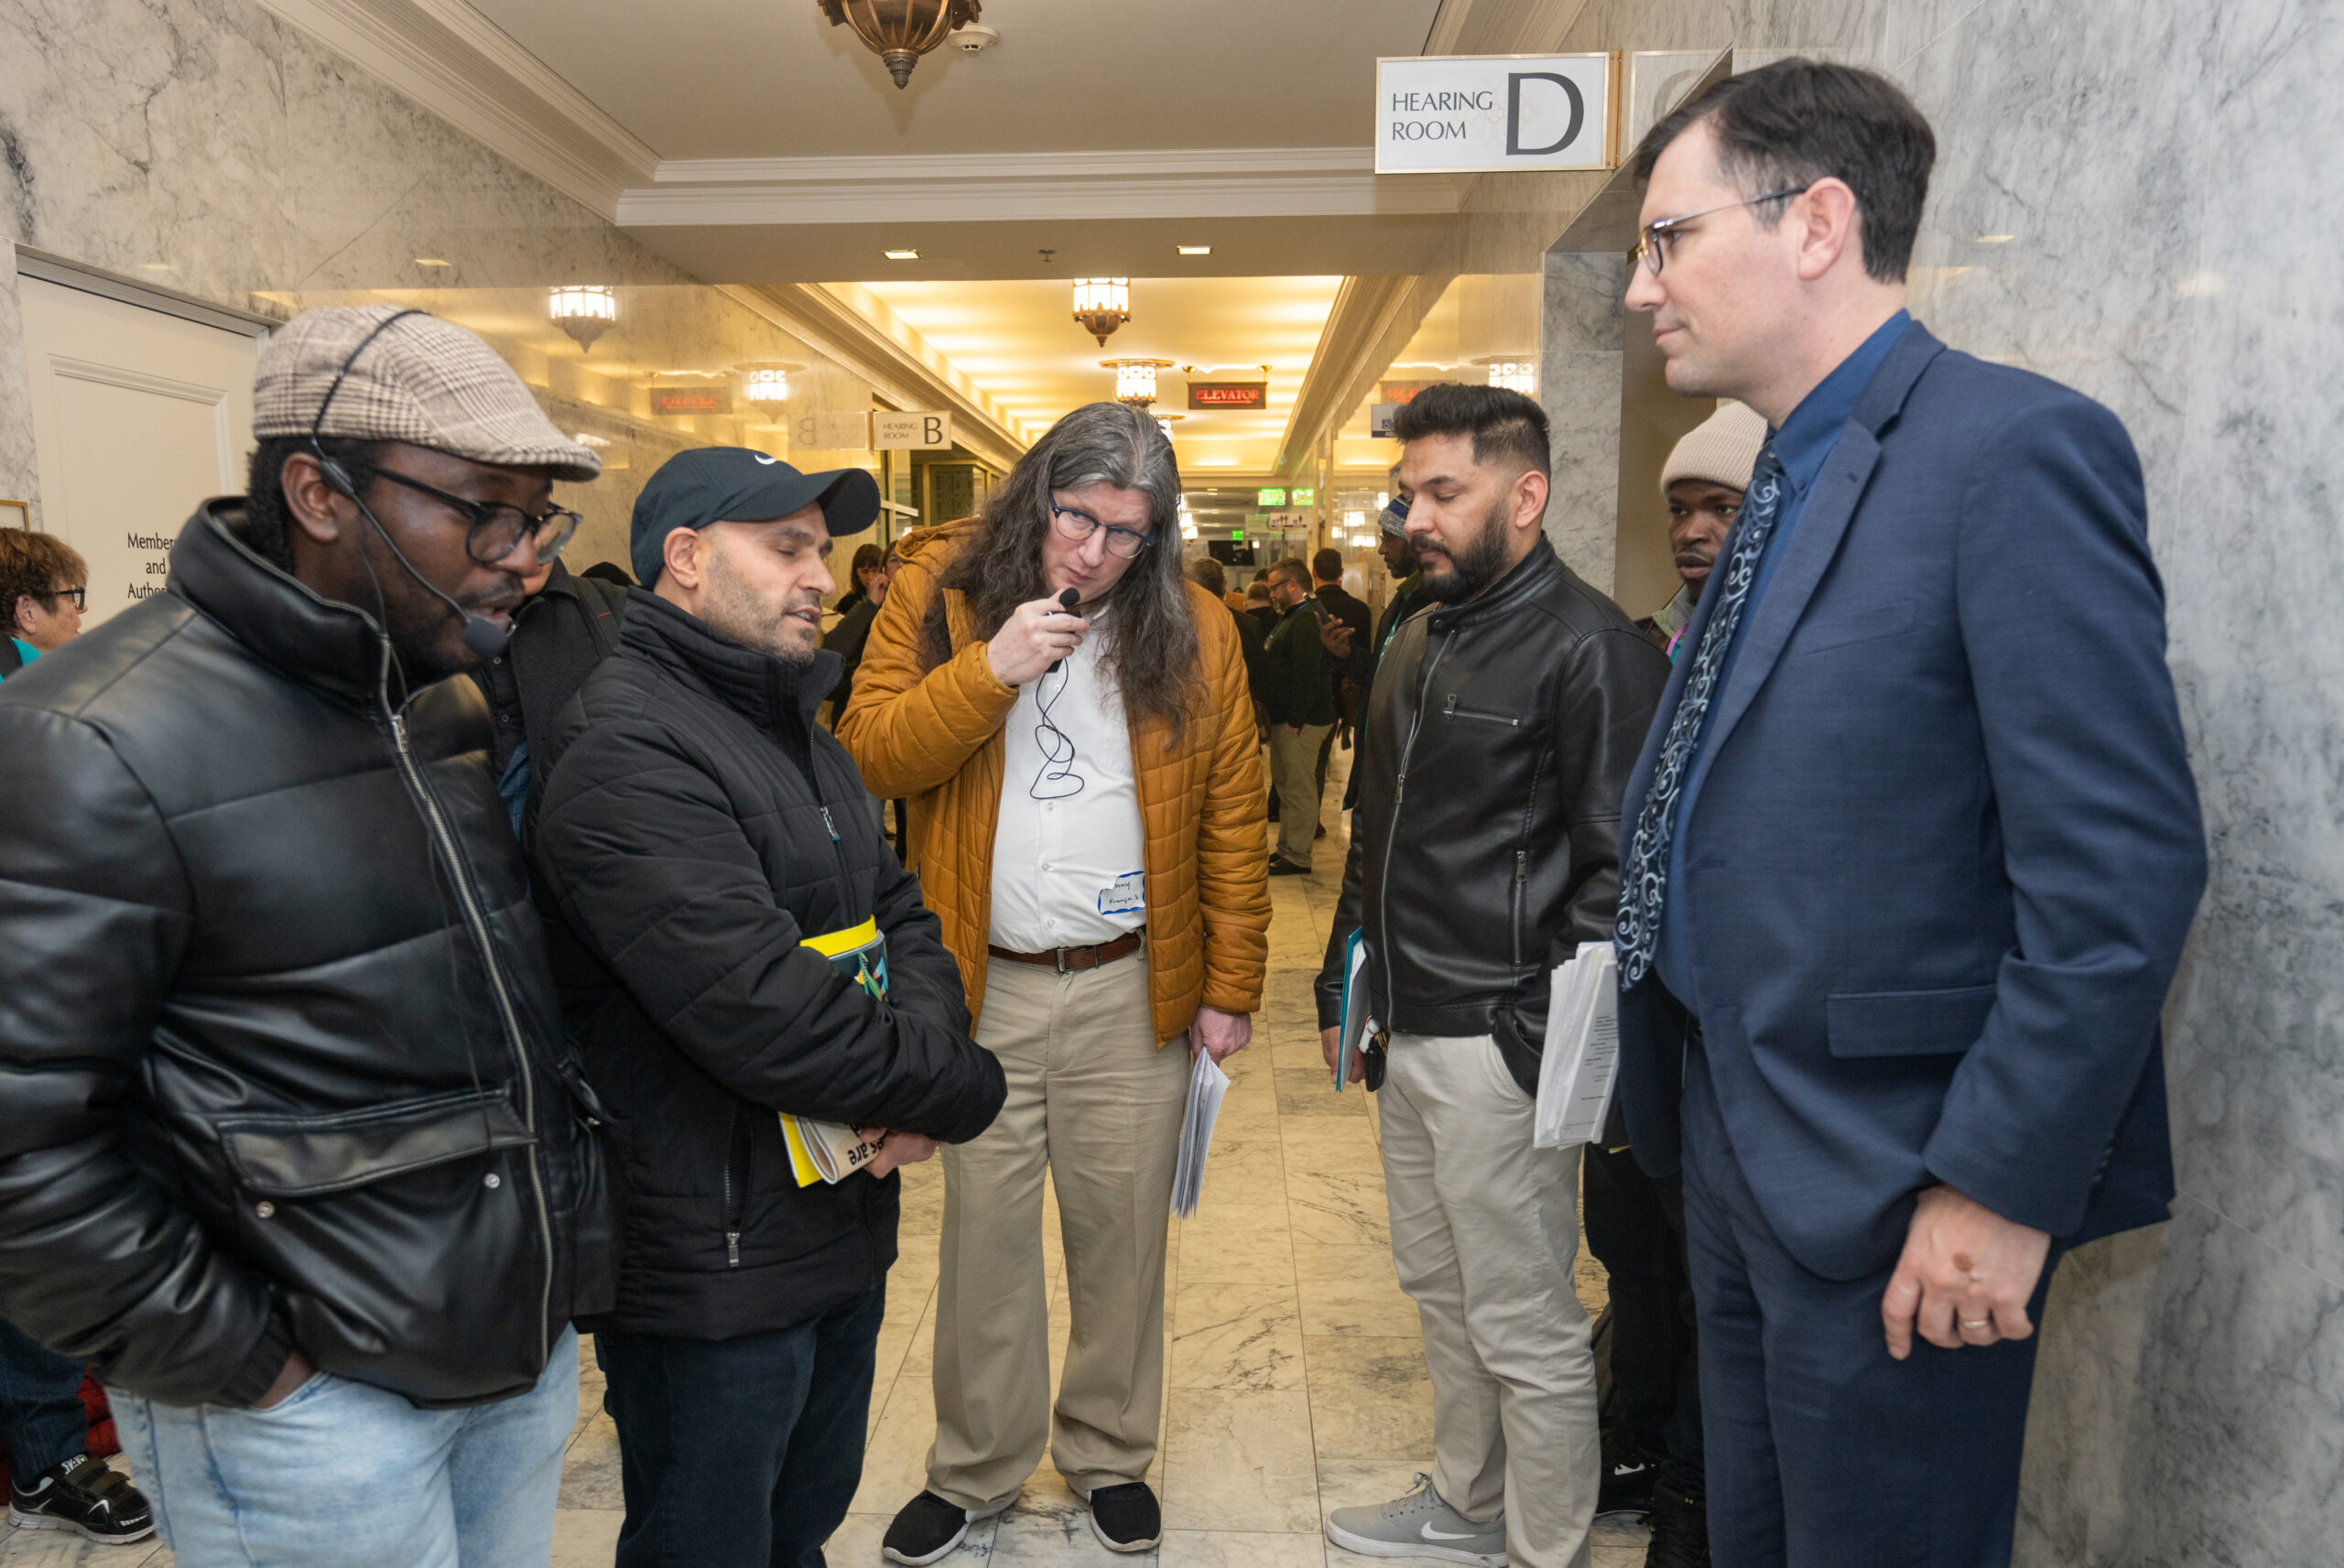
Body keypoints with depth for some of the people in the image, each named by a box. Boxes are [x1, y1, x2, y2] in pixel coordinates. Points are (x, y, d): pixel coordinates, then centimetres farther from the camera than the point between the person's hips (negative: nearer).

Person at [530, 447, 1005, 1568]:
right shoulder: (631, 751, -22)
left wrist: (923, 1039, -12)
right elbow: (764, 1013, -29)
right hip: (716, 1275, -9)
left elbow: (900, 917, 9)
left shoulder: (794, 729, 11)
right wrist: (959, 1090, -15)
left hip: (845, 1240, 9)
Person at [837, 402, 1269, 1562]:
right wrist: (989, 670, -22)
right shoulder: (938, 593, -2)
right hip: (983, 986, 0)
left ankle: (1108, 1454, 34)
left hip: (1136, 989, 0)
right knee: (985, 1234, 11)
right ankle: (975, 1469, 32)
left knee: (1120, 1232, 12)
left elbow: (1232, 820, 0)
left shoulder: (1192, 631, -1)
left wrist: (1231, 986, -2)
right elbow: (869, 755, -10)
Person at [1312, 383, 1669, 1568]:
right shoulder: (1417, 645, 13)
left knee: (1525, 1331, 6)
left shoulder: (1588, 649, -14)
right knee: (1440, 1289, 22)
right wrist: (1343, 981, 18)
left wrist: (1541, 1037, -19)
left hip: (1496, 1044, -9)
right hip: (1408, 1030, 9)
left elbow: (1621, 869, -17)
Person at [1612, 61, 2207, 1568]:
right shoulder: (1788, 485, 11)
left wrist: (2001, 1186, -18)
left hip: (1890, 1189, -8)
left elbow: (2121, 867, -21)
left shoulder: (2015, 447, -16)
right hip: (1737, 1156, 8)